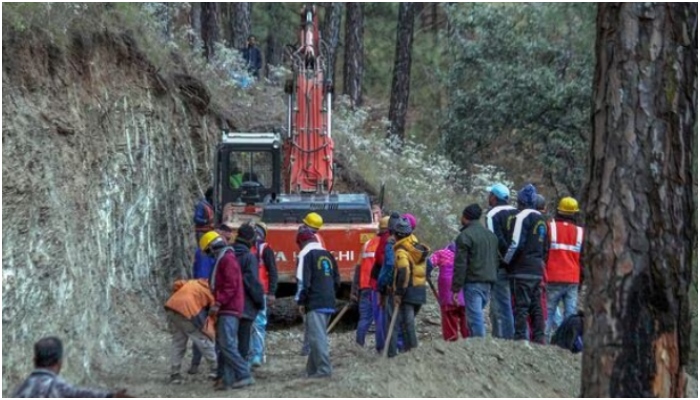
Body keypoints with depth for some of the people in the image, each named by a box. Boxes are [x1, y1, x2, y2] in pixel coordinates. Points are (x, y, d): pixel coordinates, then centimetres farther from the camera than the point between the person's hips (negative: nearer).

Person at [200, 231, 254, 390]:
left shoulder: (227, 259, -11)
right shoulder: (223, 259, 22)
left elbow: (231, 285, -20)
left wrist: (218, 303, -24)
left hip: (229, 310, -11)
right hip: (226, 309, 11)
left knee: (227, 345, -16)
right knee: (222, 346, 7)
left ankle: (244, 375, -17)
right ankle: (226, 379, 6)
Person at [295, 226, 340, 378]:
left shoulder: (306, 254, -5)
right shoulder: (328, 255, 17)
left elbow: (303, 281, -12)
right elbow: (337, 280, 19)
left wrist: (301, 301, -6)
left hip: (315, 303, -8)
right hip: (329, 303, 8)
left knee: (317, 336, -8)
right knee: (318, 335, 15)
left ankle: (324, 369, -13)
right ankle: (313, 368, 19)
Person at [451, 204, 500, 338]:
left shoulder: (465, 236, -8)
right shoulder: (491, 235, 17)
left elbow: (460, 265, -12)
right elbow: (496, 261, 21)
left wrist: (456, 289, -10)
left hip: (473, 283, -8)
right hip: (488, 282, 8)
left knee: (475, 318, -8)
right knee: (477, 315, 15)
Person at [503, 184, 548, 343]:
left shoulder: (522, 216, -9)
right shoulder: (541, 220, 17)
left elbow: (516, 243, -15)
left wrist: (506, 260, -4)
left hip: (522, 270, -8)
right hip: (538, 269, 8)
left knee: (521, 306, -8)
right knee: (536, 306, 10)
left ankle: (520, 338, -10)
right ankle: (539, 339, 10)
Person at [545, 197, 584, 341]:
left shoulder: (550, 227, -2)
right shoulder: (580, 232, 6)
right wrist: (581, 278, 22)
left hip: (553, 279, -2)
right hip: (573, 280, 2)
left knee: (548, 312, 0)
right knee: (571, 314, 3)